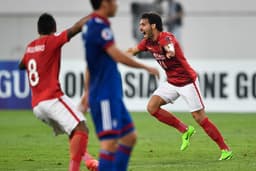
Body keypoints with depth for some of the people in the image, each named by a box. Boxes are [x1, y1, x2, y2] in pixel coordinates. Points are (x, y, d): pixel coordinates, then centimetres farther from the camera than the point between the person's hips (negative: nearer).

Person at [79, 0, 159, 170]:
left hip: (113, 95, 10)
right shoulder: (99, 27, -16)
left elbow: (90, 65, 22)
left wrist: (88, 92, 26)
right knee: (110, 142, -11)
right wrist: (146, 67, -12)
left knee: (130, 137, 12)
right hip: (105, 97, -10)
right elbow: (118, 56, -22)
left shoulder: (90, 26, 15)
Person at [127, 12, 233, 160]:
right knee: (152, 107, -9)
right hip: (171, 83, 8)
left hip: (187, 81, -8)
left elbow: (170, 49, -46)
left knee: (200, 117, -9)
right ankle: (185, 130, 4)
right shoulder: (148, 41, 1)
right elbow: (133, 51, 16)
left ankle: (225, 150, 2)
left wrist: (170, 52, -70)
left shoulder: (167, 38, -24)